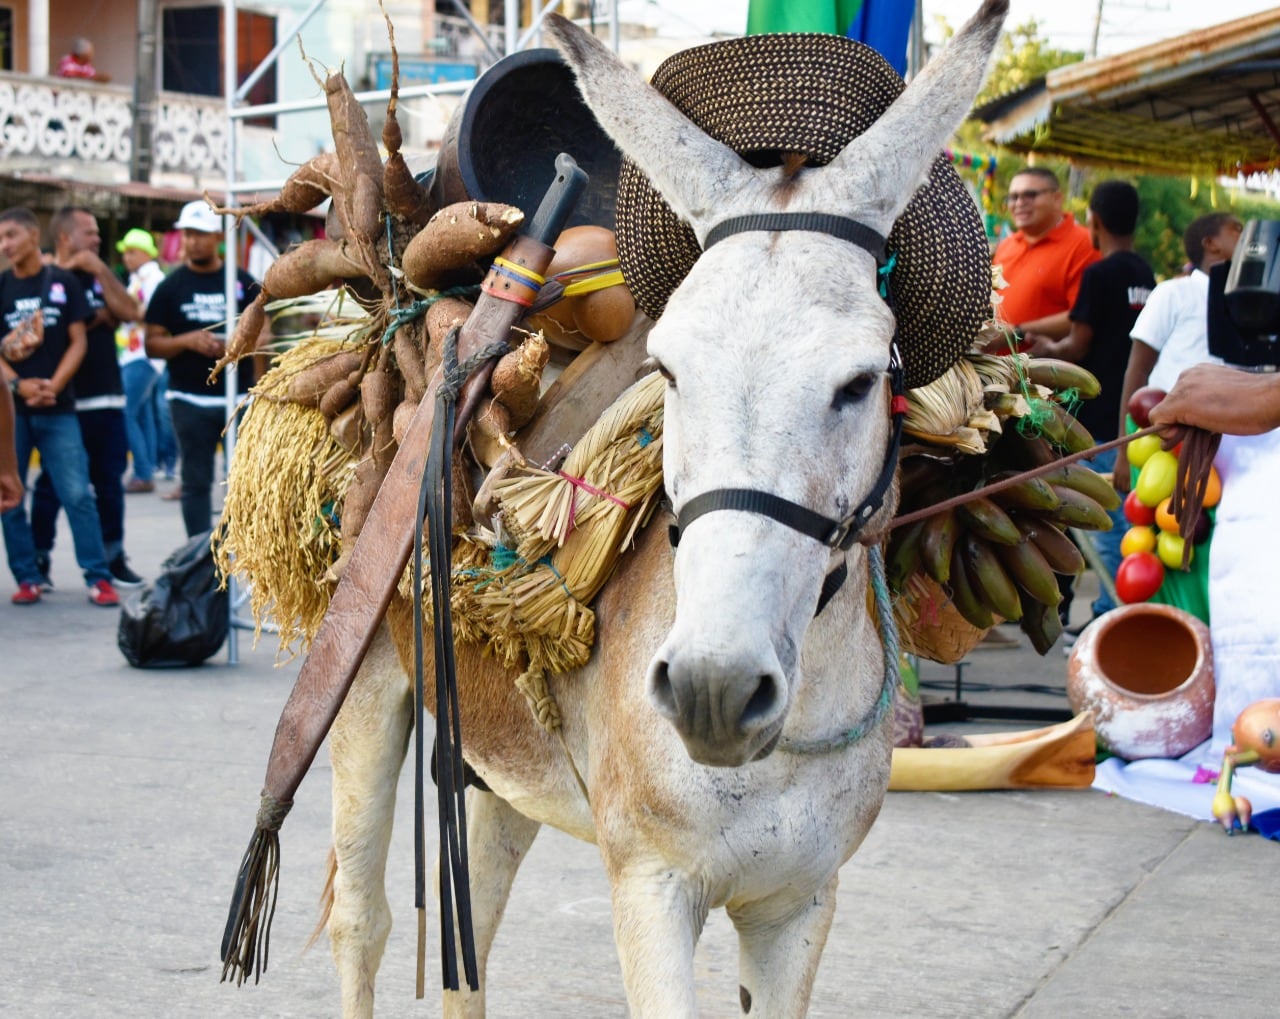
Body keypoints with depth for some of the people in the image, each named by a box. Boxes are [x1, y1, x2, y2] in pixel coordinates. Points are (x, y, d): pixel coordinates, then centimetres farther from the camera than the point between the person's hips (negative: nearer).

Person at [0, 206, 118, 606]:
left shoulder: (64, 283, 4)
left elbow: (78, 342, 3)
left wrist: (53, 385, -11)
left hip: (58, 408, -2)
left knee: (77, 494, -6)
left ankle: (99, 578, -3)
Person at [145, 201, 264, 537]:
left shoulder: (243, 283, 8)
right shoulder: (170, 288, 7)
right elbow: (152, 344, 4)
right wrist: (187, 341, -14)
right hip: (190, 401, 0)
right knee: (196, 482, 2)